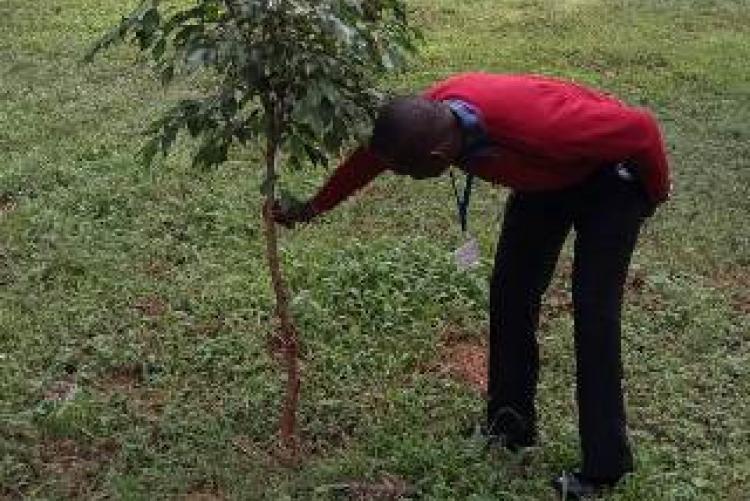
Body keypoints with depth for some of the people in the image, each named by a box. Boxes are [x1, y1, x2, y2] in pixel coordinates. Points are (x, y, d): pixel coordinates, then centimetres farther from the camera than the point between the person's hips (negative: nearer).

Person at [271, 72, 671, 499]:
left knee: (593, 311, -11)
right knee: (510, 295, 4)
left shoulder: (534, 124, -43)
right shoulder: (426, 118, -23)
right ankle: (510, 427, 20)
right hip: (547, 177, 7)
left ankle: (604, 467, -1)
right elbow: (369, 157, -2)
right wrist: (312, 209, 7)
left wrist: (657, 191, -12)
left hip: (608, 177, -6)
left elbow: (641, 128, -31)